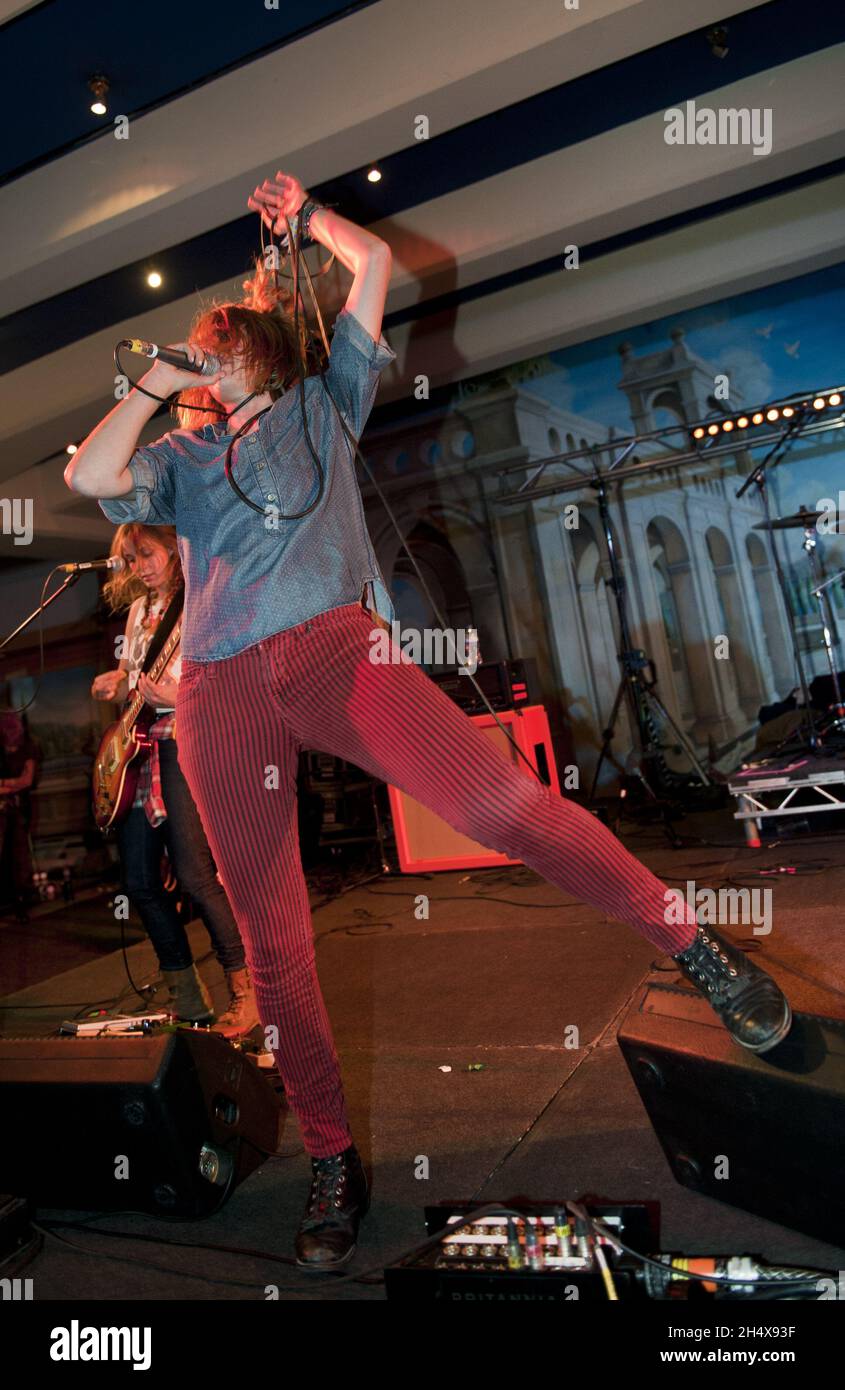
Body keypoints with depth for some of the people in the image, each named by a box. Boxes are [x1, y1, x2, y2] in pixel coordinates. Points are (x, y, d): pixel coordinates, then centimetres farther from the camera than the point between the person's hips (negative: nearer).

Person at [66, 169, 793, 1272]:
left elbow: (374, 261, 26)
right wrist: (154, 382, 16)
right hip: (221, 694, 3)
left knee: (494, 799, -26)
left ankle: (693, 944, -6)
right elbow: (88, 476, 8)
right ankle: (333, 1162, 16)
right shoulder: (180, 459, 28)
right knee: (273, 940, 1)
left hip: (331, 645, -2)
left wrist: (304, 213, 41)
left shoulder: (321, 403, 26)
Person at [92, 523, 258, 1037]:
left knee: (195, 874, -14)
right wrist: (114, 682, 7)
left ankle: (247, 995, -1)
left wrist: (180, 696, -26)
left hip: (184, 744, -8)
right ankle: (187, 997, 20)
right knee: (139, 880, 7)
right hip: (136, 748, 8)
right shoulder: (139, 610, 18)